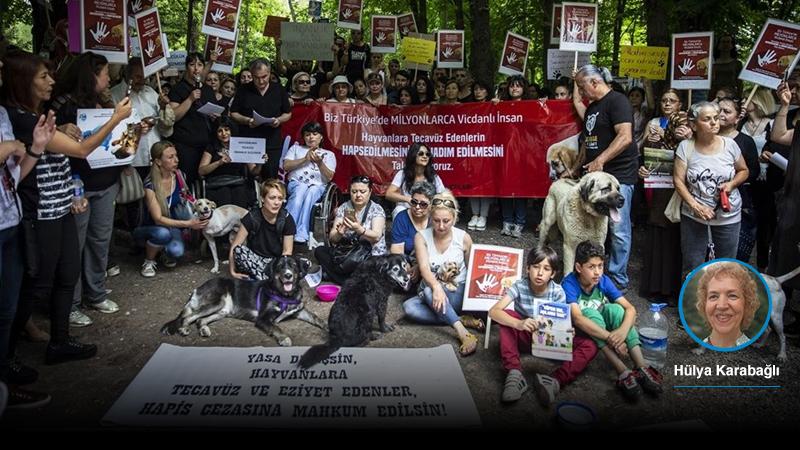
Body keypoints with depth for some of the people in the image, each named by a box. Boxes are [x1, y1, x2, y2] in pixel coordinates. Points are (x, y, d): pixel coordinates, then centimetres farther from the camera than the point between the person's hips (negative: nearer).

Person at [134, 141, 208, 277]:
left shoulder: (179, 176, -10)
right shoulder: (150, 185, -24)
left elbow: (186, 200, 9)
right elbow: (158, 219, -27)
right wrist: (188, 224, -34)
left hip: (172, 224, 3)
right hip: (150, 230, -3)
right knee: (163, 233, -37)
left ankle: (168, 250, 4)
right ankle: (149, 261, -9)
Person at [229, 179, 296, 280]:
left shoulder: (287, 219, -10)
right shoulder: (252, 217, -12)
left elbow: (287, 251, -6)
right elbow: (235, 248, -12)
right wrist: (233, 271, -22)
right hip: (254, 260, 0)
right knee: (239, 250, -31)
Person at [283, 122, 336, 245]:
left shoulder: (329, 154, 23)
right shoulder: (296, 148, 26)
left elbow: (329, 177, 8)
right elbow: (286, 166, 9)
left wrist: (320, 163, -10)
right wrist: (305, 159, -1)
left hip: (318, 186, 0)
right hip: (296, 183, 0)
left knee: (311, 192, -38)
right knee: (301, 189, -38)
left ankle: (301, 234, -48)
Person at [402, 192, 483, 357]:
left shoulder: (464, 237, -6)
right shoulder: (421, 237, -6)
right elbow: (424, 267, -20)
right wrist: (436, 287, -41)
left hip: (458, 293, -2)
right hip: (430, 292, 2)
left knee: (428, 291, -34)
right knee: (408, 307, -30)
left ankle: (463, 334, -40)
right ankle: (463, 321, -30)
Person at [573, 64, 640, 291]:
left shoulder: (617, 101, -9)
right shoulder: (592, 107, 19)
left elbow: (625, 137, -21)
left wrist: (600, 160, -25)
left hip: (618, 175, -9)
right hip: (596, 175, 9)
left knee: (618, 229, -4)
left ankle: (618, 279, 4)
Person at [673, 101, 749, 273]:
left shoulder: (729, 144, -4)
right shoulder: (685, 146, -7)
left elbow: (744, 171, 10)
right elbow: (678, 180, -8)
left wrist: (732, 184, -11)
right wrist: (695, 205, -18)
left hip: (728, 216, 1)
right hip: (693, 216, -1)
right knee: (692, 268, 6)